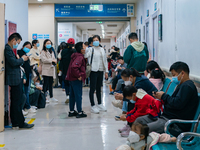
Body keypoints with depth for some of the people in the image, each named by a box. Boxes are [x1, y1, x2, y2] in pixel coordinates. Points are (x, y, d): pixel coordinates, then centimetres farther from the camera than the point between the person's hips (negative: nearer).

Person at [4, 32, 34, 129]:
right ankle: (21, 123, 1)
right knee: (17, 102, -5)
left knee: (15, 102, 13)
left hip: (16, 79, 11)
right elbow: (13, 62, -21)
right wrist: (22, 59, -7)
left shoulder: (9, 49, 18)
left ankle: (15, 123, 19)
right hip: (14, 79, -11)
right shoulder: (7, 49, -14)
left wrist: (21, 60, 9)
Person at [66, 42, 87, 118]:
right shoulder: (79, 57, -18)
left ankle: (71, 111, 23)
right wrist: (79, 75, -23)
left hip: (72, 78, 10)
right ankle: (80, 112, 2)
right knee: (78, 95, -3)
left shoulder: (76, 56, 13)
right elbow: (73, 67, -32)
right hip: (76, 80, -10)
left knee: (72, 95, 14)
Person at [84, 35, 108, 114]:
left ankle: (100, 104, 24)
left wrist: (106, 71, 14)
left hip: (100, 71, 5)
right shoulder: (91, 49, -3)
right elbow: (85, 55, -19)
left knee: (99, 89, 14)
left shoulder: (102, 50, 13)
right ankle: (93, 106, 2)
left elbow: (105, 60, 16)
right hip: (93, 71, -5)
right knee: (92, 89, -3)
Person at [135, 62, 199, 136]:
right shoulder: (183, 85, 21)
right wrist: (161, 98, 6)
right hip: (167, 117, 12)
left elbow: (177, 104, -25)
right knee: (138, 120, 9)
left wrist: (164, 96, -9)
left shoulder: (187, 86, -14)